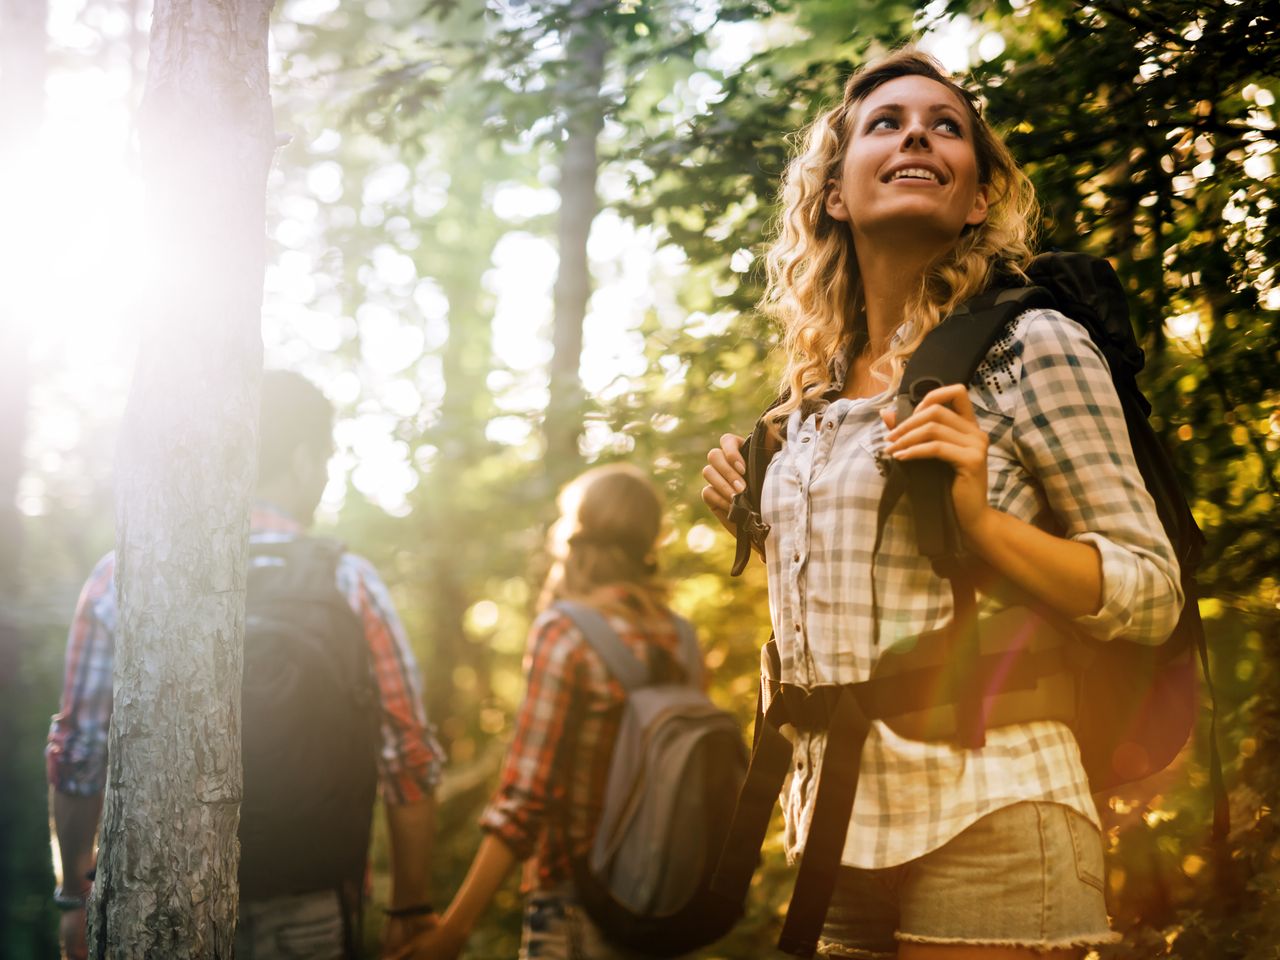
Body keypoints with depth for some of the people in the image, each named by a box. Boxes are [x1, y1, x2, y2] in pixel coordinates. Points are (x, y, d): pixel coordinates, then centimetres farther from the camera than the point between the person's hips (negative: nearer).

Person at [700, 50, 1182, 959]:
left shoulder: (1034, 349, -6)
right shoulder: (816, 392, 11)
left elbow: (1154, 595, -8)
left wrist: (980, 519, -21)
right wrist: (756, 521, 8)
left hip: (981, 822, -6)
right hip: (836, 824, 6)